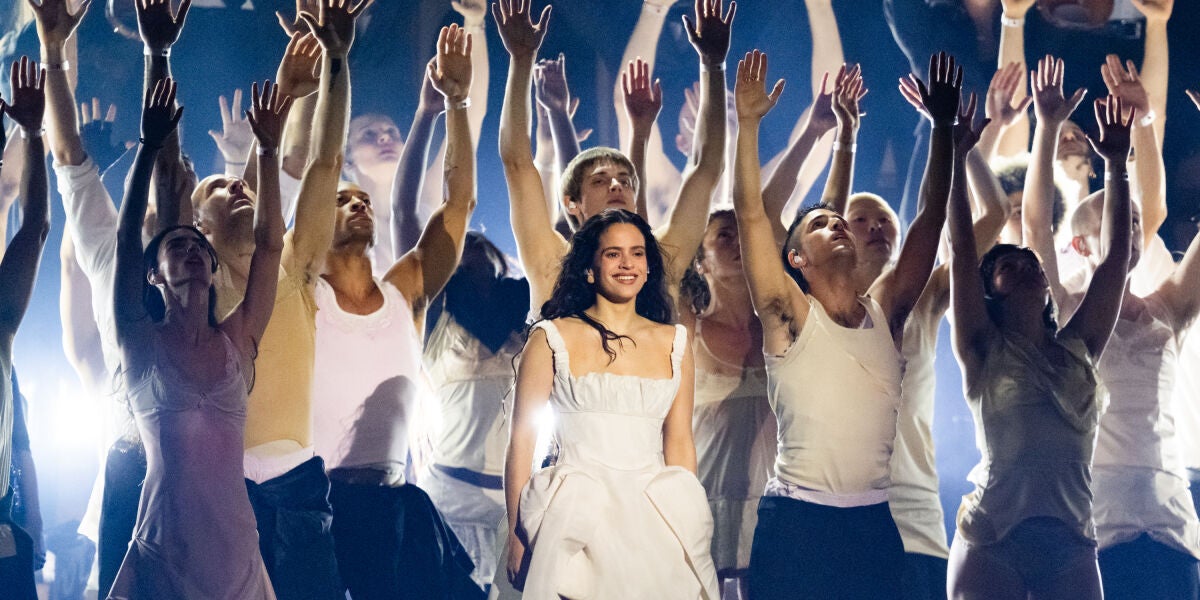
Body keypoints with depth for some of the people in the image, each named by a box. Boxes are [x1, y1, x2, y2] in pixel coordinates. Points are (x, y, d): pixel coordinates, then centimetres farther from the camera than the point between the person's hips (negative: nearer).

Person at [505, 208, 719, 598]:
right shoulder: (552, 339, 1)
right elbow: (521, 439, 0)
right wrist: (516, 536, -6)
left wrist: (687, 522, 6)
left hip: (656, 519, 3)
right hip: (577, 518, -3)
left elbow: (679, 443, 12)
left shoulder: (673, 343, 11)